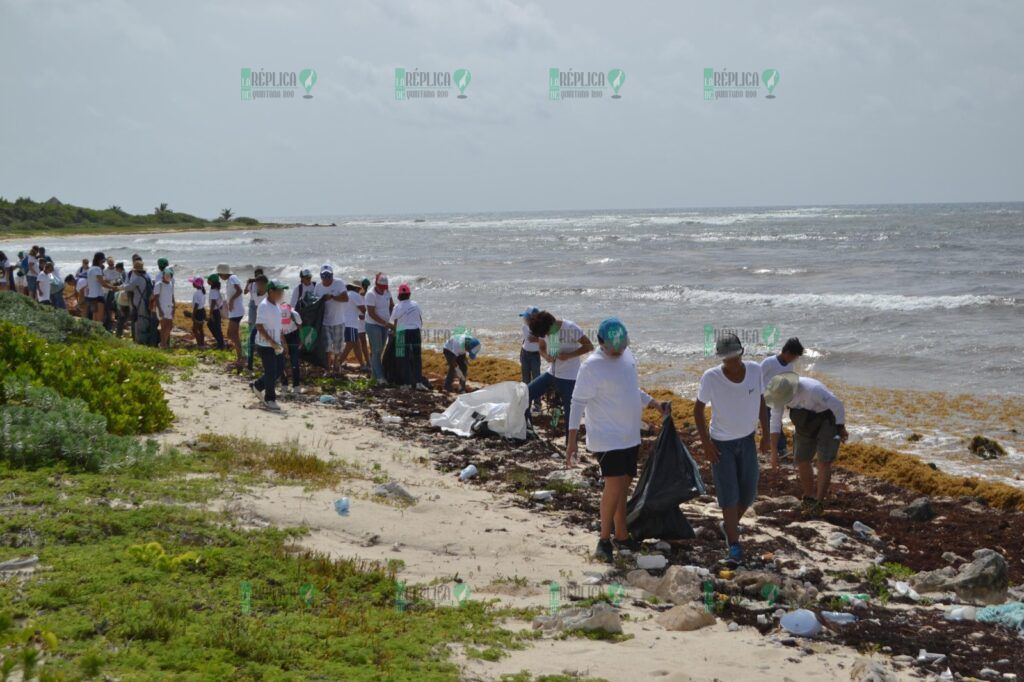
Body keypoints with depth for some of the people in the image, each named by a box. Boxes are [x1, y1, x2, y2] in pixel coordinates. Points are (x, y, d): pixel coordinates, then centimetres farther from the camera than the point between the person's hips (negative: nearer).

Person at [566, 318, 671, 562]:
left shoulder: (627, 355, 6)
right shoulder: (591, 366, -18)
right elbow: (578, 402, -17)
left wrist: (655, 404, 14)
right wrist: (571, 440, -22)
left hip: (630, 437, 8)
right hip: (606, 439, -8)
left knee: (623, 486, 14)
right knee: (615, 485, -16)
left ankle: (621, 536, 25)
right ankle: (604, 539, -3)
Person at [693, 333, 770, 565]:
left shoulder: (755, 370, -12)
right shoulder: (711, 378, -21)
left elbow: (761, 402, 2)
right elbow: (698, 409, -10)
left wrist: (765, 435, 3)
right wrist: (706, 444, -13)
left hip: (747, 440, 4)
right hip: (721, 443, -3)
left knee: (748, 492, 9)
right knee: (728, 494, -7)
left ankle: (729, 525, 36)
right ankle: (734, 546, 0)